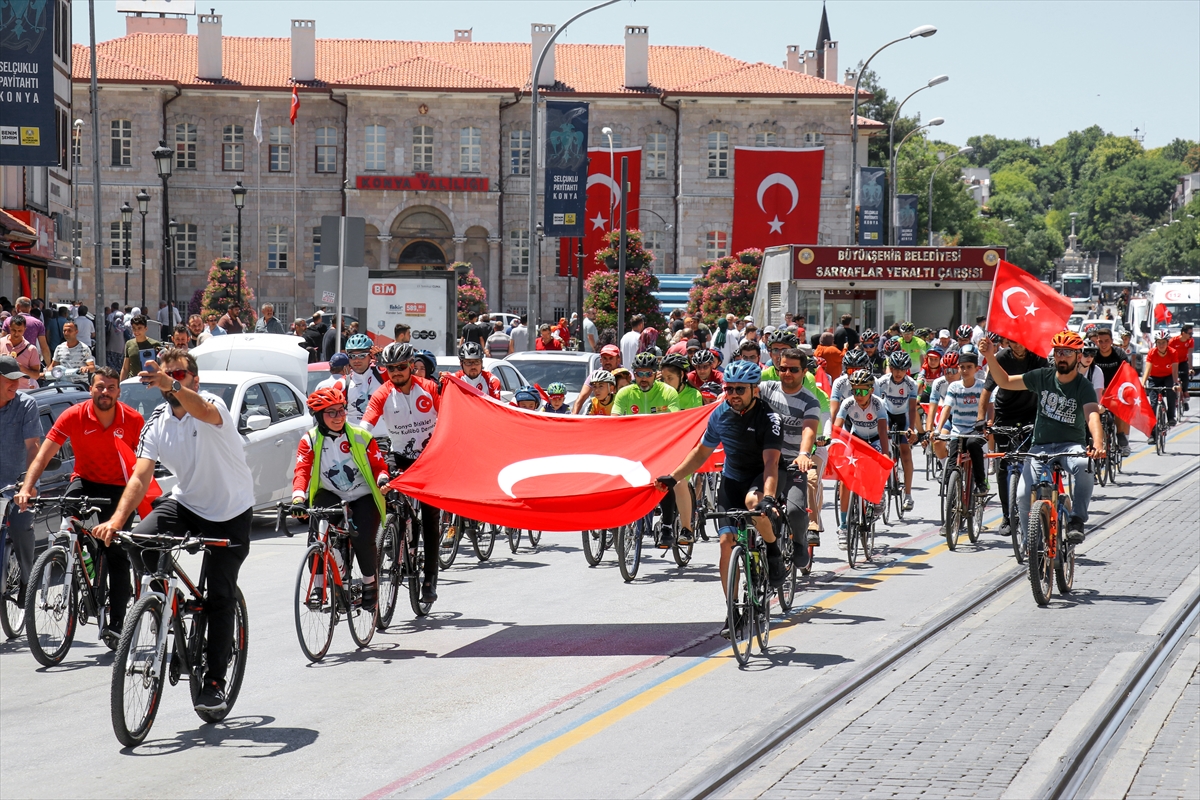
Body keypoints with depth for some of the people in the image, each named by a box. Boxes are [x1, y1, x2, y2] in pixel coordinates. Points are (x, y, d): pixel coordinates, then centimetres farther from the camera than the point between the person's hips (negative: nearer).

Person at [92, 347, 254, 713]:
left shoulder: (212, 405, -21)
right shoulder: (157, 423, -6)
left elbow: (202, 411, -49)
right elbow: (140, 477, -14)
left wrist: (174, 386, -69)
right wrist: (116, 520, -30)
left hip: (230, 512, -4)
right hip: (186, 502, 4)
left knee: (220, 597, -5)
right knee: (137, 543, -23)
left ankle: (215, 681, 6)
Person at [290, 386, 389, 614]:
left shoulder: (361, 437, -6)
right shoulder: (310, 440, -7)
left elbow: (379, 465, -1)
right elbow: (302, 471, -19)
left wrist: (383, 478, -26)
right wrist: (298, 498, -38)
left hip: (363, 496, -1)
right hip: (330, 495, 1)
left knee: (363, 541, -23)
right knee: (317, 529, -30)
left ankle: (370, 583, 8)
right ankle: (319, 584, -17)